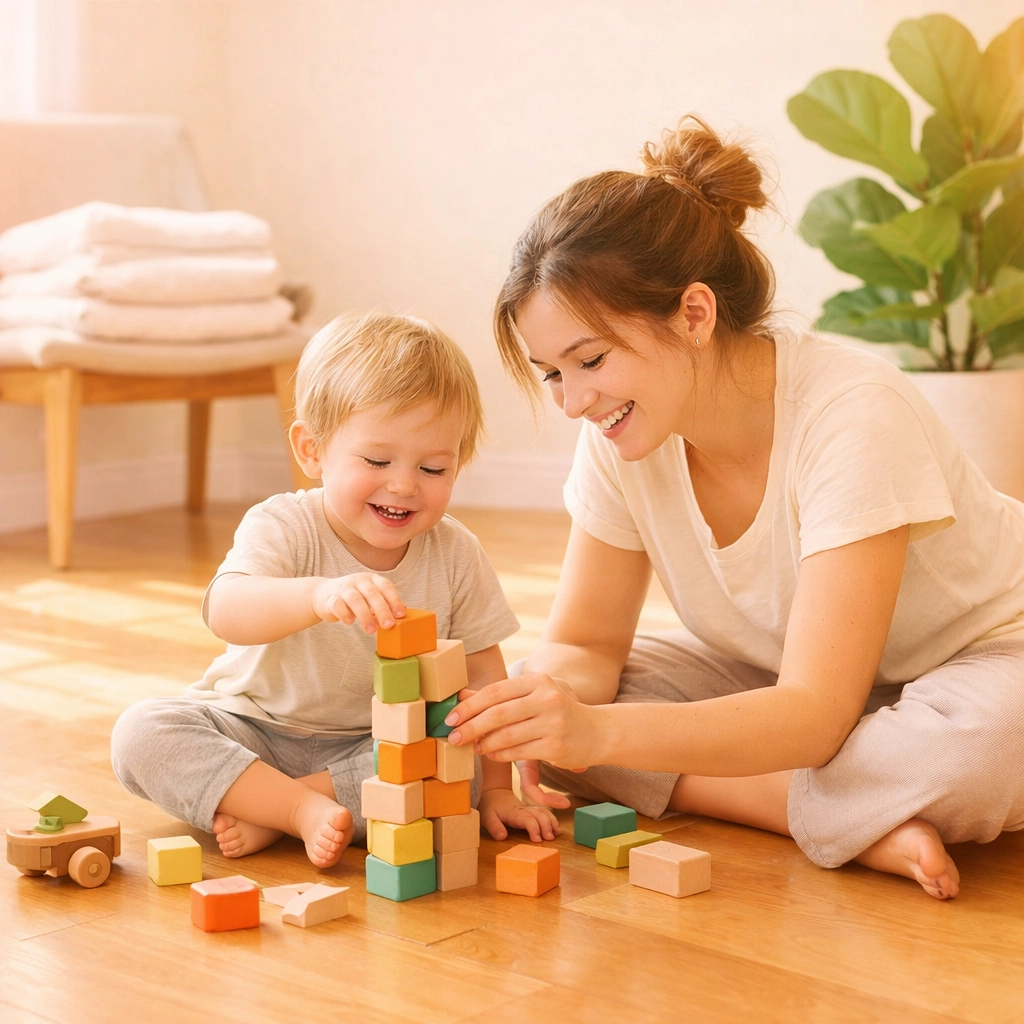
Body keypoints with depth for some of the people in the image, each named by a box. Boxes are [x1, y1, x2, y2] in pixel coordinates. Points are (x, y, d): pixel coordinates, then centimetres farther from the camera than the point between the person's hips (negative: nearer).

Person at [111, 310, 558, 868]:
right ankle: (306, 812, -29)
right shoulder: (282, 527, -20)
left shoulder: (455, 554, -9)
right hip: (256, 731, -2)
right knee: (142, 732, -26)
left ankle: (268, 815, -21)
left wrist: (495, 787, -5)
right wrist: (320, 595, -61)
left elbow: (483, 674, 0)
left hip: (377, 747, 2)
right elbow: (226, 612, -41)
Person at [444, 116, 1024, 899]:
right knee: (554, 699, -17)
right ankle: (861, 821, -18)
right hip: (782, 680, 7)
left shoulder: (853, 416, -31)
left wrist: (600, 731, -47)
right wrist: (539, 703, -29)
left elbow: (816, 716, -35)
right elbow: (586, 644, -4)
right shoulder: (621, 437, -13)